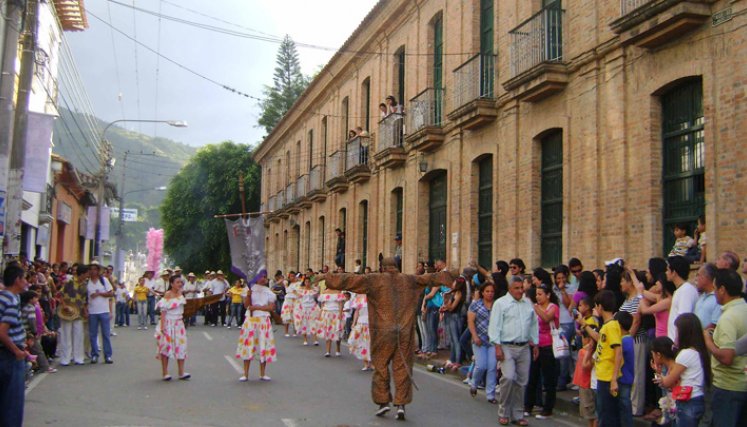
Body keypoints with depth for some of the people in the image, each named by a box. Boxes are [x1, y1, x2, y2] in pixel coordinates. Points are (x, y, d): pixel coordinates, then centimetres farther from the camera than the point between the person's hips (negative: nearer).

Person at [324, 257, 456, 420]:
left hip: (383, 332, -2)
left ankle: (383, 401, 11)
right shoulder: (409, 280, 8)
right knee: (402, 367, 6)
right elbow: (431, 278, 21)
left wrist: (326, 277, 1)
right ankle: (401, 404, 4)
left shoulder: (374, 280, -1)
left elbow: (349, 279, -4)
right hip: (405, 331, 2)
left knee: (381, 366, 11)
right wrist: (451, 275, 36)